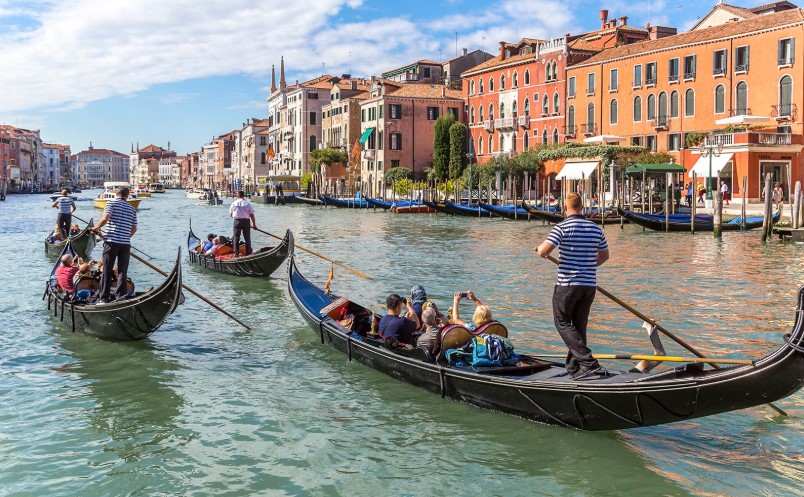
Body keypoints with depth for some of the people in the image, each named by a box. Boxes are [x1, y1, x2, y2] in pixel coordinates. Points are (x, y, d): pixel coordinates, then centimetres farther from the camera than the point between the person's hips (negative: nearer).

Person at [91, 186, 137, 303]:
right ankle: (120, 296, 4)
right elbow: (134, 229, 16)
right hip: (126, 243, 3)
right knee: (122, 271, 8)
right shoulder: (132, 209, 13)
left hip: (111, 241, -3)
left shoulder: (111, 203, 0)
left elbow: (105, 218, -14)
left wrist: (96, 228, 1)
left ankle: (104, 298, 3)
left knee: (107, 271, 2)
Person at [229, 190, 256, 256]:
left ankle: (236, 253, 4)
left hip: (237, 221, 1)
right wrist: (254, 224, 3)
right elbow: (251, 214, -4)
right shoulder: (247, 203, -3)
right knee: (247, 237, 8)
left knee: (236, 237, 7)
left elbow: (230, 214, 7)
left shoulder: (234, 203, 2)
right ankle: (248, 253, 9)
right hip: (246, 221, -1)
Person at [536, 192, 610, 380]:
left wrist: (539, 247, 4)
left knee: (563, 323, 4)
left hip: (567, 284, -6)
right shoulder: (595, 228, 7)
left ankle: (589, 362, -9)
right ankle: (575, 368, 17)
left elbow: (543, 251, -19)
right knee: (579, 325, 14)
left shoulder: (562, 227, -11)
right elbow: (604, 255, 17)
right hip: (590, 285, 6)